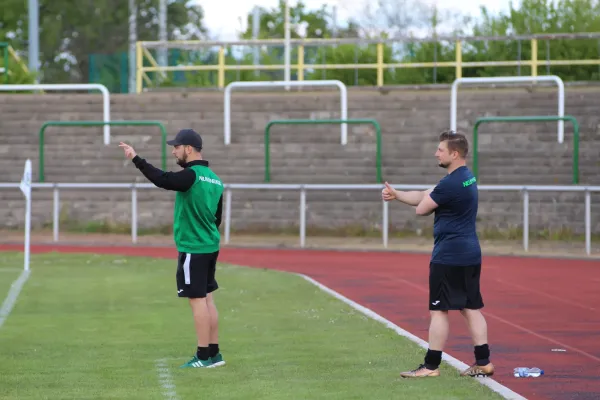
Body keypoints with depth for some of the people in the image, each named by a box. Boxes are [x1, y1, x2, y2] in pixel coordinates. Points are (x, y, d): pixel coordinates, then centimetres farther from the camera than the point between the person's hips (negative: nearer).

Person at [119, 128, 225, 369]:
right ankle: (214, 353, 16)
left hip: (192, 248, -8)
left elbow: (162, 180, -29)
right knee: (207, 299, 13)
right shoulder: (214, 179, 12)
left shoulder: (191, 176, -16)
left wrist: (135, 159, -26)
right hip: (210, 246, 9)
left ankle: (204, 356, -3)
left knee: (198, 300, -5)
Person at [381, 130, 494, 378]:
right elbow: (425, 196, 20)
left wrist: (427, 196, 10)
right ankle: (483, 363, 10)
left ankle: (431, 366, 1)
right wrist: (396, 195, 15)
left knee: (439, 310, -3)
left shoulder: (450, 184, -19)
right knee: (471, 308, 10)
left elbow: (421, 208, -10)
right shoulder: (466, 177, 13)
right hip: (470, 254, 10)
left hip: (448, 255, -10)